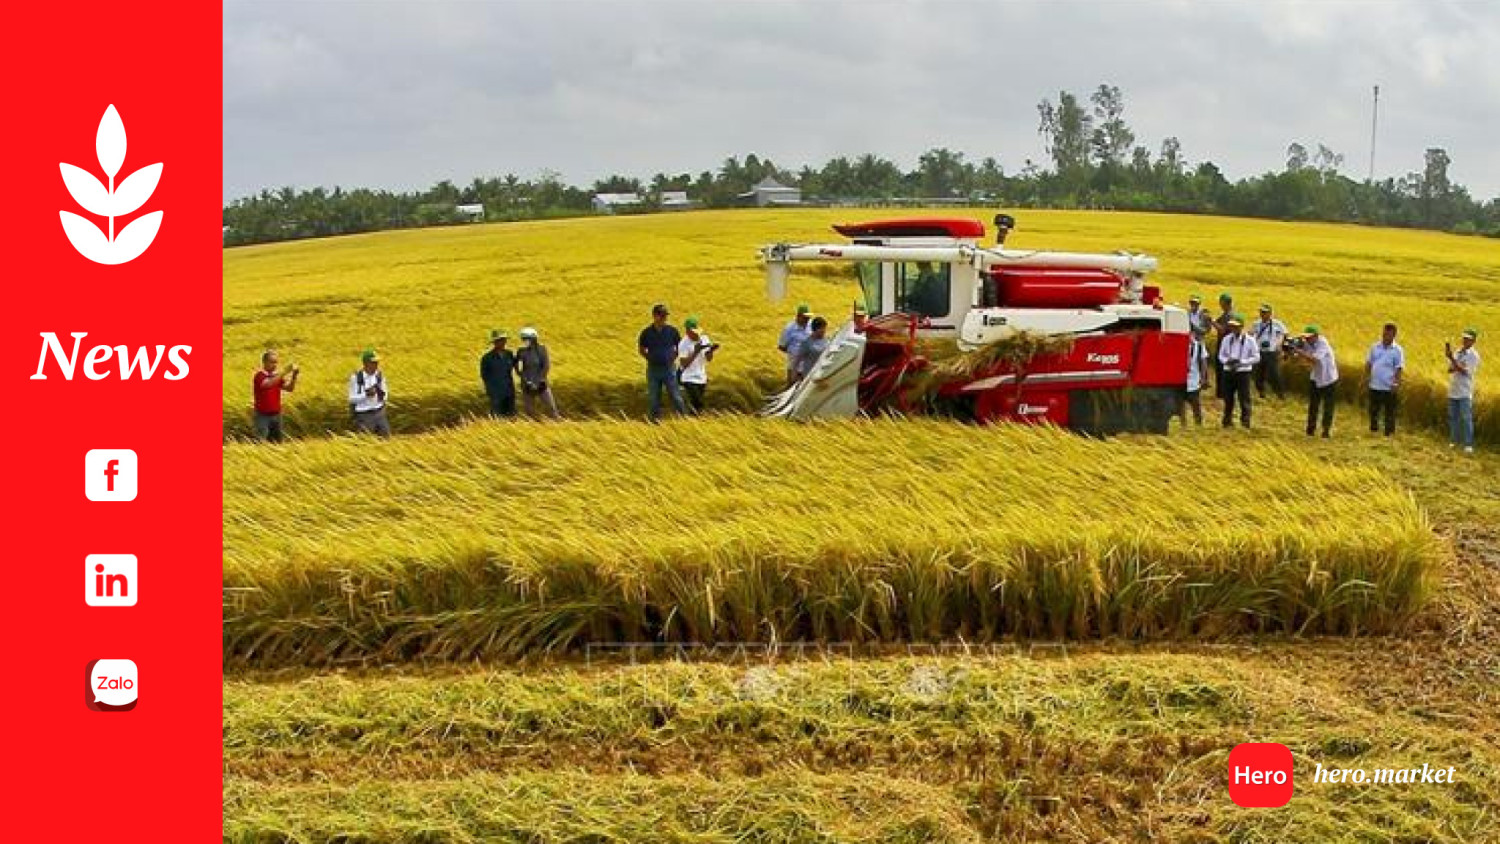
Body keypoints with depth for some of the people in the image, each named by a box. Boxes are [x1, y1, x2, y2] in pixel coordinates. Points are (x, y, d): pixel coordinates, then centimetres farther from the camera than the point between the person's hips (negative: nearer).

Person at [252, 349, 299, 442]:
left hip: (276, 414, 6)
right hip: (263, 415, -6)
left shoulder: (277, 377, 9)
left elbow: (289, 388, -1)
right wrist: (284, 373, -38)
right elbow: (268, 384, -32)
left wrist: (294, 376, -18)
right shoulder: (260, 375, -11)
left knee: (278, 441, 9)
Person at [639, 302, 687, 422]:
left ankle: (683, 416, 7)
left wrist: (673, 357, 0)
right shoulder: (647, 333, -2)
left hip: (669, 368, -1)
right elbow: (642, 350, 10)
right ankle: (656, 417, 18)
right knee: (654, 397, 8)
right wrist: (650, 358, -1)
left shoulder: (672, 331, -1)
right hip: (653, 369, 1)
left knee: (675, 394, 0)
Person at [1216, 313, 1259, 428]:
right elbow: (1221, 355, 11)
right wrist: (1227, 361, -12)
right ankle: (1227, 420, 21)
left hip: (1243, 372, -3)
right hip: (1228, 371, 3)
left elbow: (1256, 357, -4)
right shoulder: (1226, 339, 5)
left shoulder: (1249, 340, -5)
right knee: (1228, 397, 9)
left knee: (1244, 398, -4)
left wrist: (1241, 362, -15)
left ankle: (1245, 421, 3)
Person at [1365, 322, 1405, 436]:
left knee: (1390, 412, 2)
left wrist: (1396, 383, -18)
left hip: (1389, 388, -4)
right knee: (1373, 410, 14)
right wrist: (1366, 376, 3)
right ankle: (1373, 430, 28)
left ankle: (1389, 433, 10)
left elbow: (1399, 369, -9)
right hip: (1374, 386, 4)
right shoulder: (1375, 347, 8)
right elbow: (1368, 363, 14)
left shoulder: (1397, 350, -6)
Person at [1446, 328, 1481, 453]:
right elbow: (1449, 370, 9)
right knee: (1453, 418, 11)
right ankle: (1454, 441, 21)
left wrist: (1452, 358, -21)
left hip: (1465, 392, -6)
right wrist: (1457, 368, -14)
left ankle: (1468, 445, -6)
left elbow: (1465, 371, -15)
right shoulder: (1457, 352, 12)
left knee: (1466, 418, -7)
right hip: (1453, 391, 6)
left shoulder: (1473, 356, -6)